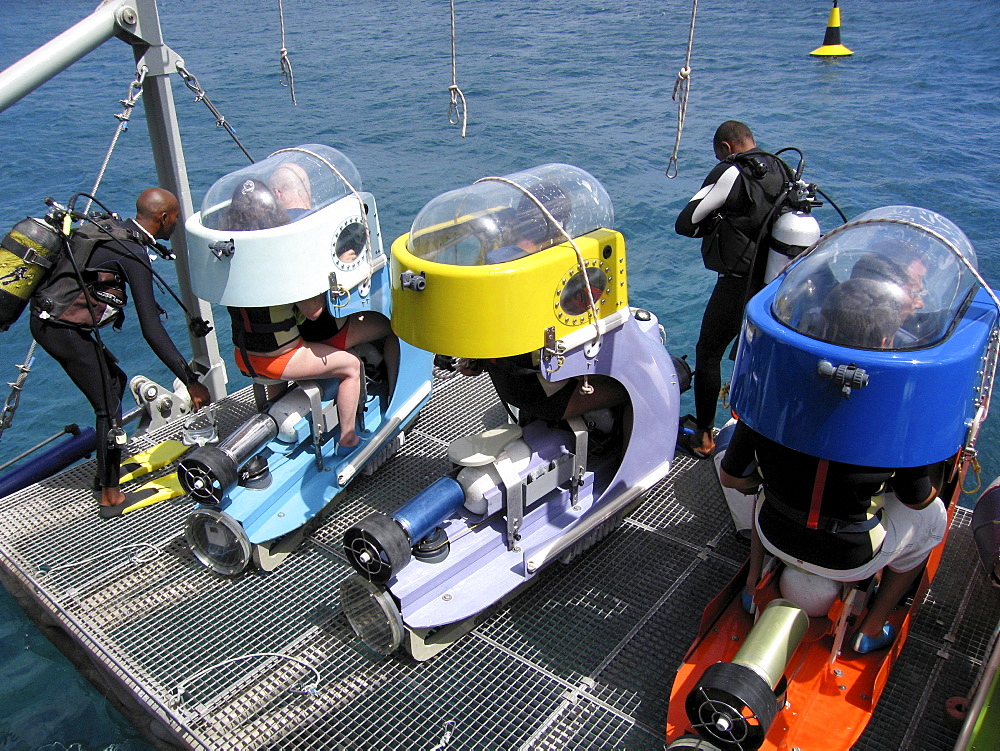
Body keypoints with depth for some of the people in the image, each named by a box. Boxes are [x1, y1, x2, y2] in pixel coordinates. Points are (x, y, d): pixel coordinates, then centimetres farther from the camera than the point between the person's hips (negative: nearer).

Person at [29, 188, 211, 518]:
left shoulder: (112, 230, 9)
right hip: (63, 329, -10)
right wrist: (190, 381, -23)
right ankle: (110, 496, 10)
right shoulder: (132, 253, -18)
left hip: (45, 319, 10)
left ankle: (107, 469, 32)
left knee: (115, 379, 21)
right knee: (109, 407, 0)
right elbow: (151, 330, -23)